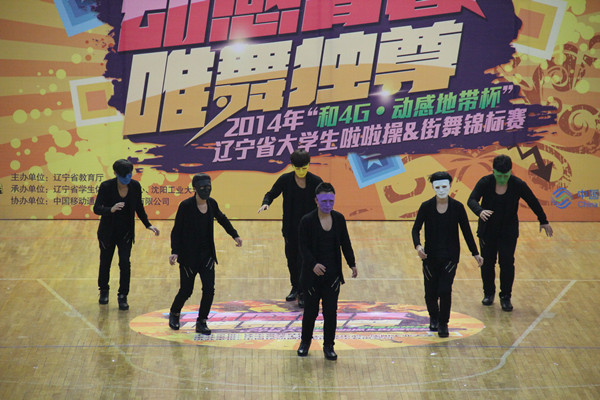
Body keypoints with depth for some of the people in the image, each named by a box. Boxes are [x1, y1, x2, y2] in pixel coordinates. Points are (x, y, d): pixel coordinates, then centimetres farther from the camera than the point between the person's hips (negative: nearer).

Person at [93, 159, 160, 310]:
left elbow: (139, 208, 5)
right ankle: (104, 291, 37)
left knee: (125, 262, -9)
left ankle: (123, 297, 3)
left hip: (126, 232, 1)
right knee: (105, 262, 12)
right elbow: (96, 208, -22)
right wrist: (111, 209, -41)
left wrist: (148, 225, 0)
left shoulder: (135, 186, -9)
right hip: (108, 232, -1)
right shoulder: (106, 186, -18)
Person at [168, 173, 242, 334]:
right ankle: (174, 314, 32)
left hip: (207, 255, 4)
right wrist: (175, 252, -20)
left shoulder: (211, 203, 0)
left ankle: (201, 322, 9)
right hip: (188, 256, -4)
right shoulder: (186, 206, -14)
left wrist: (235, 235, 19)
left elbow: (222, 219, 21)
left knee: (209, 289, -6)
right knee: (186, 291, 2)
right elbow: (176, 231, -10)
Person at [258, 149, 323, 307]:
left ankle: (303, 293, 0)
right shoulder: (285, 179, -5)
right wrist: (266, 203, -16)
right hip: (290, 227, 3)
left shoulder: (315, 181, -8)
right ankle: (295, 288, 32)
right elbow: (272, 193, 6)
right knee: (291, 258, 12)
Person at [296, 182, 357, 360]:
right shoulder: (307, 220, -10)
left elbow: (345, 243, 10)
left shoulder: (339, 219, 2)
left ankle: (328, 346, 15)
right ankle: (305, 342, 29)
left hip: (333, 273, 3)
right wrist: (313, 264, -26)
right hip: (312, 273, -2)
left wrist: (352, 264, 6)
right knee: (311, 310, 8)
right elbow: (304, 247, -12)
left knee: (331, 311, 3)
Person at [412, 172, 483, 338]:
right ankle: (433, 318, 37)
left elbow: (466, 231, 2)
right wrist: (418, 246, -25)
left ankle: (443, 324, 7)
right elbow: (416, 229, -5)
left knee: (445, 290, -11)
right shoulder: (426, 207, -6)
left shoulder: (457, 207, -5)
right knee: (431, 292, 7)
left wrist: (475, 253, 3)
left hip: (450, 255, -1)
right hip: (431, 255, 1)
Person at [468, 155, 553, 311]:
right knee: (487, 263, 6)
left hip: (508, 232, -1)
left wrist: (543, 221, 10)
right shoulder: (485, 182, -13)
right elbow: (472, 200, -23)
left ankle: (505, 297, 7)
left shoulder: (518, 185, -12)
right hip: (487, 230, 1)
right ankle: (489, 294, 26)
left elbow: (533, 202, 1)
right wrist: (480, 211, -45)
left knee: (507, 263, -5)